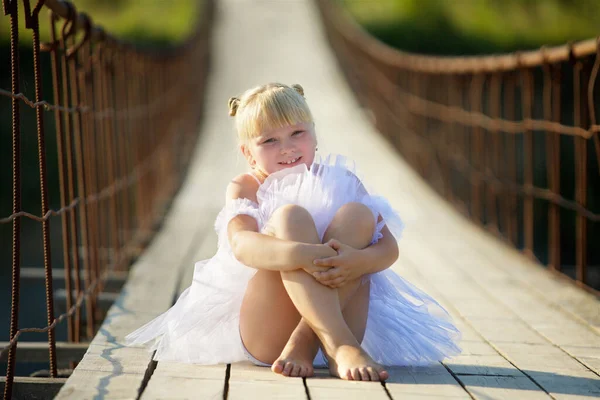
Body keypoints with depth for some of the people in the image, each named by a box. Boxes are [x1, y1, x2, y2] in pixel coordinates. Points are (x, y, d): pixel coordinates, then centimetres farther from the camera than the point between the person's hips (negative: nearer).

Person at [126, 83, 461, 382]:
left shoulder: (340, 180, 13)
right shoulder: (245, 189, 7)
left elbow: (389, 247, -1)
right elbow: (241, 244, -18)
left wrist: (356, 261, -26)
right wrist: (300, 254, -39)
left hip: (343, 314, 2)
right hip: (263, 332, -2)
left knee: (357, 213, -17)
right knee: (289, 216, -23)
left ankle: (304, 343, -30)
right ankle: (340, 347, -41)